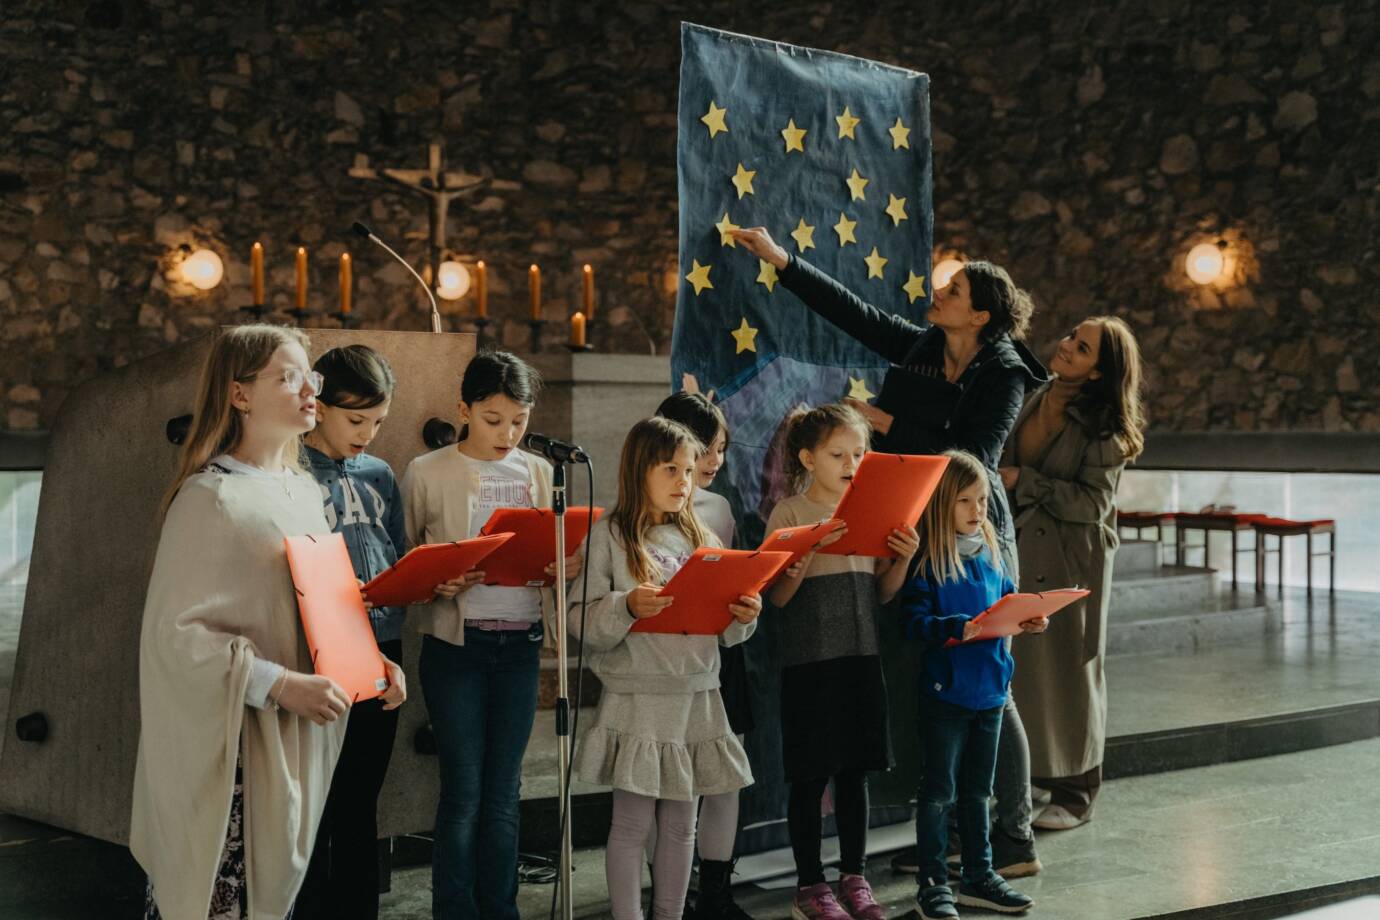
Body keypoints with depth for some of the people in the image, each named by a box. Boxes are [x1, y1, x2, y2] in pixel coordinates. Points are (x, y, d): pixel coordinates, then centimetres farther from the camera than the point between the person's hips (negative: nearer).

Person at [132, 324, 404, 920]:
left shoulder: (302, 490, 11)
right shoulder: (210, 497, -13)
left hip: (300, 738, 8)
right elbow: (176, 631, -18)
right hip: (232, 746, -7)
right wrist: (279, 685, -23)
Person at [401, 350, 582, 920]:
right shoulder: (427, 473, -3)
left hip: (520, 644, 4)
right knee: (464, 793, 0)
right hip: (457, 644, -3)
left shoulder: (538, 472, 8)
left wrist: (565, 568, -6)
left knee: (504, 793, 10)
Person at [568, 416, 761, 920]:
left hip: (697, 698, 5)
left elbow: (721, 630, 15)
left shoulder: (701, 538, 11)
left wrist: (744, 617, -6)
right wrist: (627, 607, -25)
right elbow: (581, 621, -9)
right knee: (632, 825, 0)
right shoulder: (608, 537, -4)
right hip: (636, 702, -5)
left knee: (680, 825, 11)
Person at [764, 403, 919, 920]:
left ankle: (854, 878, 23)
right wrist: (811, 550, -24)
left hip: (861, 657, 5)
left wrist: (903, 558, -5)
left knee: (855, 771, 11)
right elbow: (778, 597, -10)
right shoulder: (790, 513, -4)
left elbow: (882, 594, 12)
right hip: (809, 660, -5)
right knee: (810, 776, 2)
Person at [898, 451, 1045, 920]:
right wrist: (959, 629, -32)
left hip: (989, 688, 6)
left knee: (977, 789, 17)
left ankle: (978, 876, 28)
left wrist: (1028, 620, -6)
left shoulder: (990, 555, 8)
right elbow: (913, 621, -19)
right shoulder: (926, 561, -13)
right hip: (945, 691, -6)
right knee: (939, 791, 3)